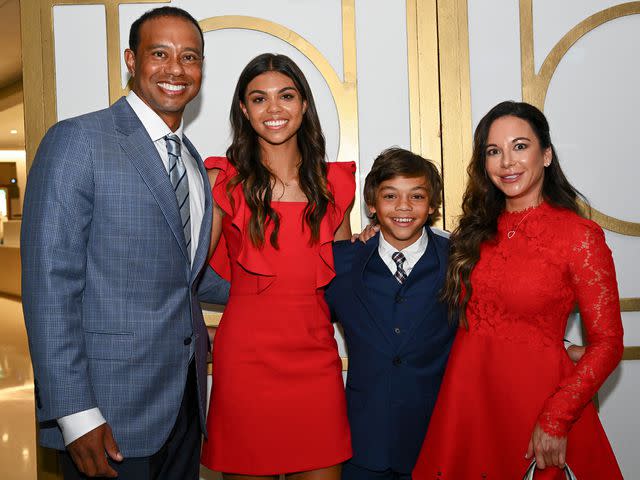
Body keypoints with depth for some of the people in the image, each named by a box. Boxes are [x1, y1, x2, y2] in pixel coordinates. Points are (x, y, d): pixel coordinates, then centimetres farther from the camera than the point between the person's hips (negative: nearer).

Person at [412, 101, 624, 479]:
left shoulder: (580, 235, -10)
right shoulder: (480, 228, 5)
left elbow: (607, 343, -10)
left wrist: (556, 419, -18)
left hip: (535, 394, -4)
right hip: (466, 393, 5)